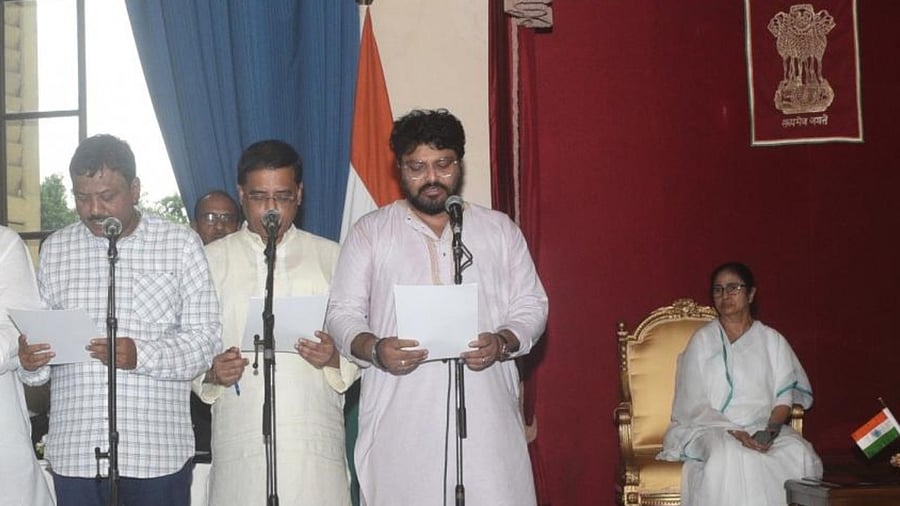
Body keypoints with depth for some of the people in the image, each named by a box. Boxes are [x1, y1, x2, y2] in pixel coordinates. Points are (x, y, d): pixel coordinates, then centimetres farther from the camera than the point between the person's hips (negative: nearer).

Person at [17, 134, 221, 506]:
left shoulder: (180, 244, 3)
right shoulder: (55, 249, 13)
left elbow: (204, 339, -2)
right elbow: (40, 334, 15)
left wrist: (141, 355, -18)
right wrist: (30, 361, -8)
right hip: (74, 451, 3)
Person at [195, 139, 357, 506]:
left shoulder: (331, 258, 12)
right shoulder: (212, 260, 12)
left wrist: (335, 357, -8)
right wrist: (212, 372, -8)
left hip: (315, 439, 0)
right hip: (240, 440, 0)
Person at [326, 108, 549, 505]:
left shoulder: (499, 229, 14)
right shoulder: (369, 232, 10)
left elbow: (531, 305, 11)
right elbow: (342, 312, 6)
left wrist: (503, 342, -10)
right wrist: (373, 348, -15)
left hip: (485, 414, 1)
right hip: (399, 419, -1)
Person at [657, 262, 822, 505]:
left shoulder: (772, 340, 12)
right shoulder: (702, 340, 4)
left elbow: (784, 396, 6)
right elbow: (694, 405, -2)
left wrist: (771, 429, -15)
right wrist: (733, 432, -17)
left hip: (764, 429, 3)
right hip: (711, 428, -2)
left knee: (800, 453, -28)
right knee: (729, 455, -36)